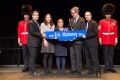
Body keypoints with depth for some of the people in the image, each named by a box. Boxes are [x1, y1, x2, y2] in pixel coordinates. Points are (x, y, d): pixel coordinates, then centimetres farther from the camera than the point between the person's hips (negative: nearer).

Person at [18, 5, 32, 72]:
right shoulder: (20, 23, 10)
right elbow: (19, 33, 8)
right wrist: (19, 41, 3)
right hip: (23, 41, 3)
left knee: (29, 54, 3)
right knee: (24, 54, 7)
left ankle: (29, 67, 10)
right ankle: (25, 67, 15)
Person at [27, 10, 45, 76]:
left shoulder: (37, 23, 20)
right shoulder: (30, 23, -6)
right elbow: (32, 32, -17)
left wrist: (42, 35, 3)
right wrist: (41, 35, -18)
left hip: (37, 43, 8)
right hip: (32, 43, -8)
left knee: (34, 57, 11)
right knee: (32, 57, -6)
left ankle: (31, 70, 18)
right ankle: (32, 71, -2)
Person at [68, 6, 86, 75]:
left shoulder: (82, 20, -6)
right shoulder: (70, 20, 11)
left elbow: (83, 31, -10)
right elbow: (69, 29, 14)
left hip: (78, 40, -5)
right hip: (71, 40, 5)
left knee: (78, 55, 4)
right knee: (72, 55, 8)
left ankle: (78, 69, 15)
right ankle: (73, 69, 18)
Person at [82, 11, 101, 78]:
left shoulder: (94, 23, -5)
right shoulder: (85, 24, 16)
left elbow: (95, 32, -16)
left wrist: (86, 36, -18)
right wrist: (83, 36, -1)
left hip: (93, 43, -7)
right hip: (86, 44, 7)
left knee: (94, 58, -6)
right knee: (88, 58, 9)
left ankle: (98, 72, 4)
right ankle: (91, 71, 17)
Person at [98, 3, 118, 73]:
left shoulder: (114, 22, 5)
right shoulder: (101, 22, 0)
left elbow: (116, 32, 6)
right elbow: (100, 31, -2)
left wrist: (116, 40, 3)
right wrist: (100, 39, -6)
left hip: (112, 41, 2)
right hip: (105, 41, -2)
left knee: (111, 54, 8)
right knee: (106, 54, 5)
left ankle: (111, 67, 16)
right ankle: (107, 67, 13)